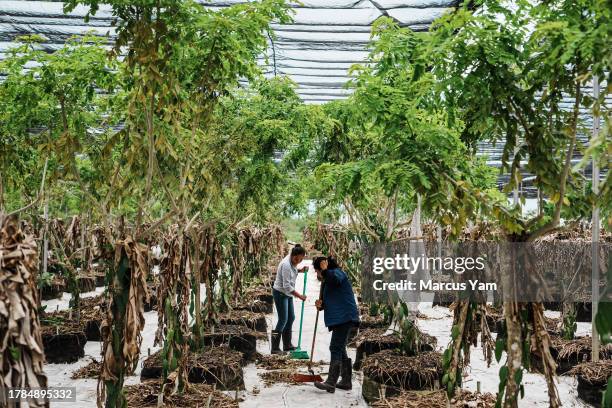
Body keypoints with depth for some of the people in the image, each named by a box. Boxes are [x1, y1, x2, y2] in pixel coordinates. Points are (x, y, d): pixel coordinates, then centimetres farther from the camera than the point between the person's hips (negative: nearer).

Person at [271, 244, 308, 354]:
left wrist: (300, 270, 1)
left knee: (291, 318, 13)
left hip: (288, 294, 9)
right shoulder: (286, 265, -27)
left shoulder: (293, 262, -2)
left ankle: (287, 345, 23)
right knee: (283, 320, -8)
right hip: (280, 293, -9)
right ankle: (275, 348, -2)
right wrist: (299, 296, -23)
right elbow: (287, 286, -27)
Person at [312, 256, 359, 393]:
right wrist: (321, 304, 2)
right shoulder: (328, 280, 23)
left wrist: (325, 270, -18)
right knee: (340, 349, 16)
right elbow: (330, 302, 24)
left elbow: (335, 279, -33)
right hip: (340, 319, 11)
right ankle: (346, 381, 23)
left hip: (344, 318, -11)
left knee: (335, 349, -13)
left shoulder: (337, 272, -6)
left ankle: (331, 383, -15)